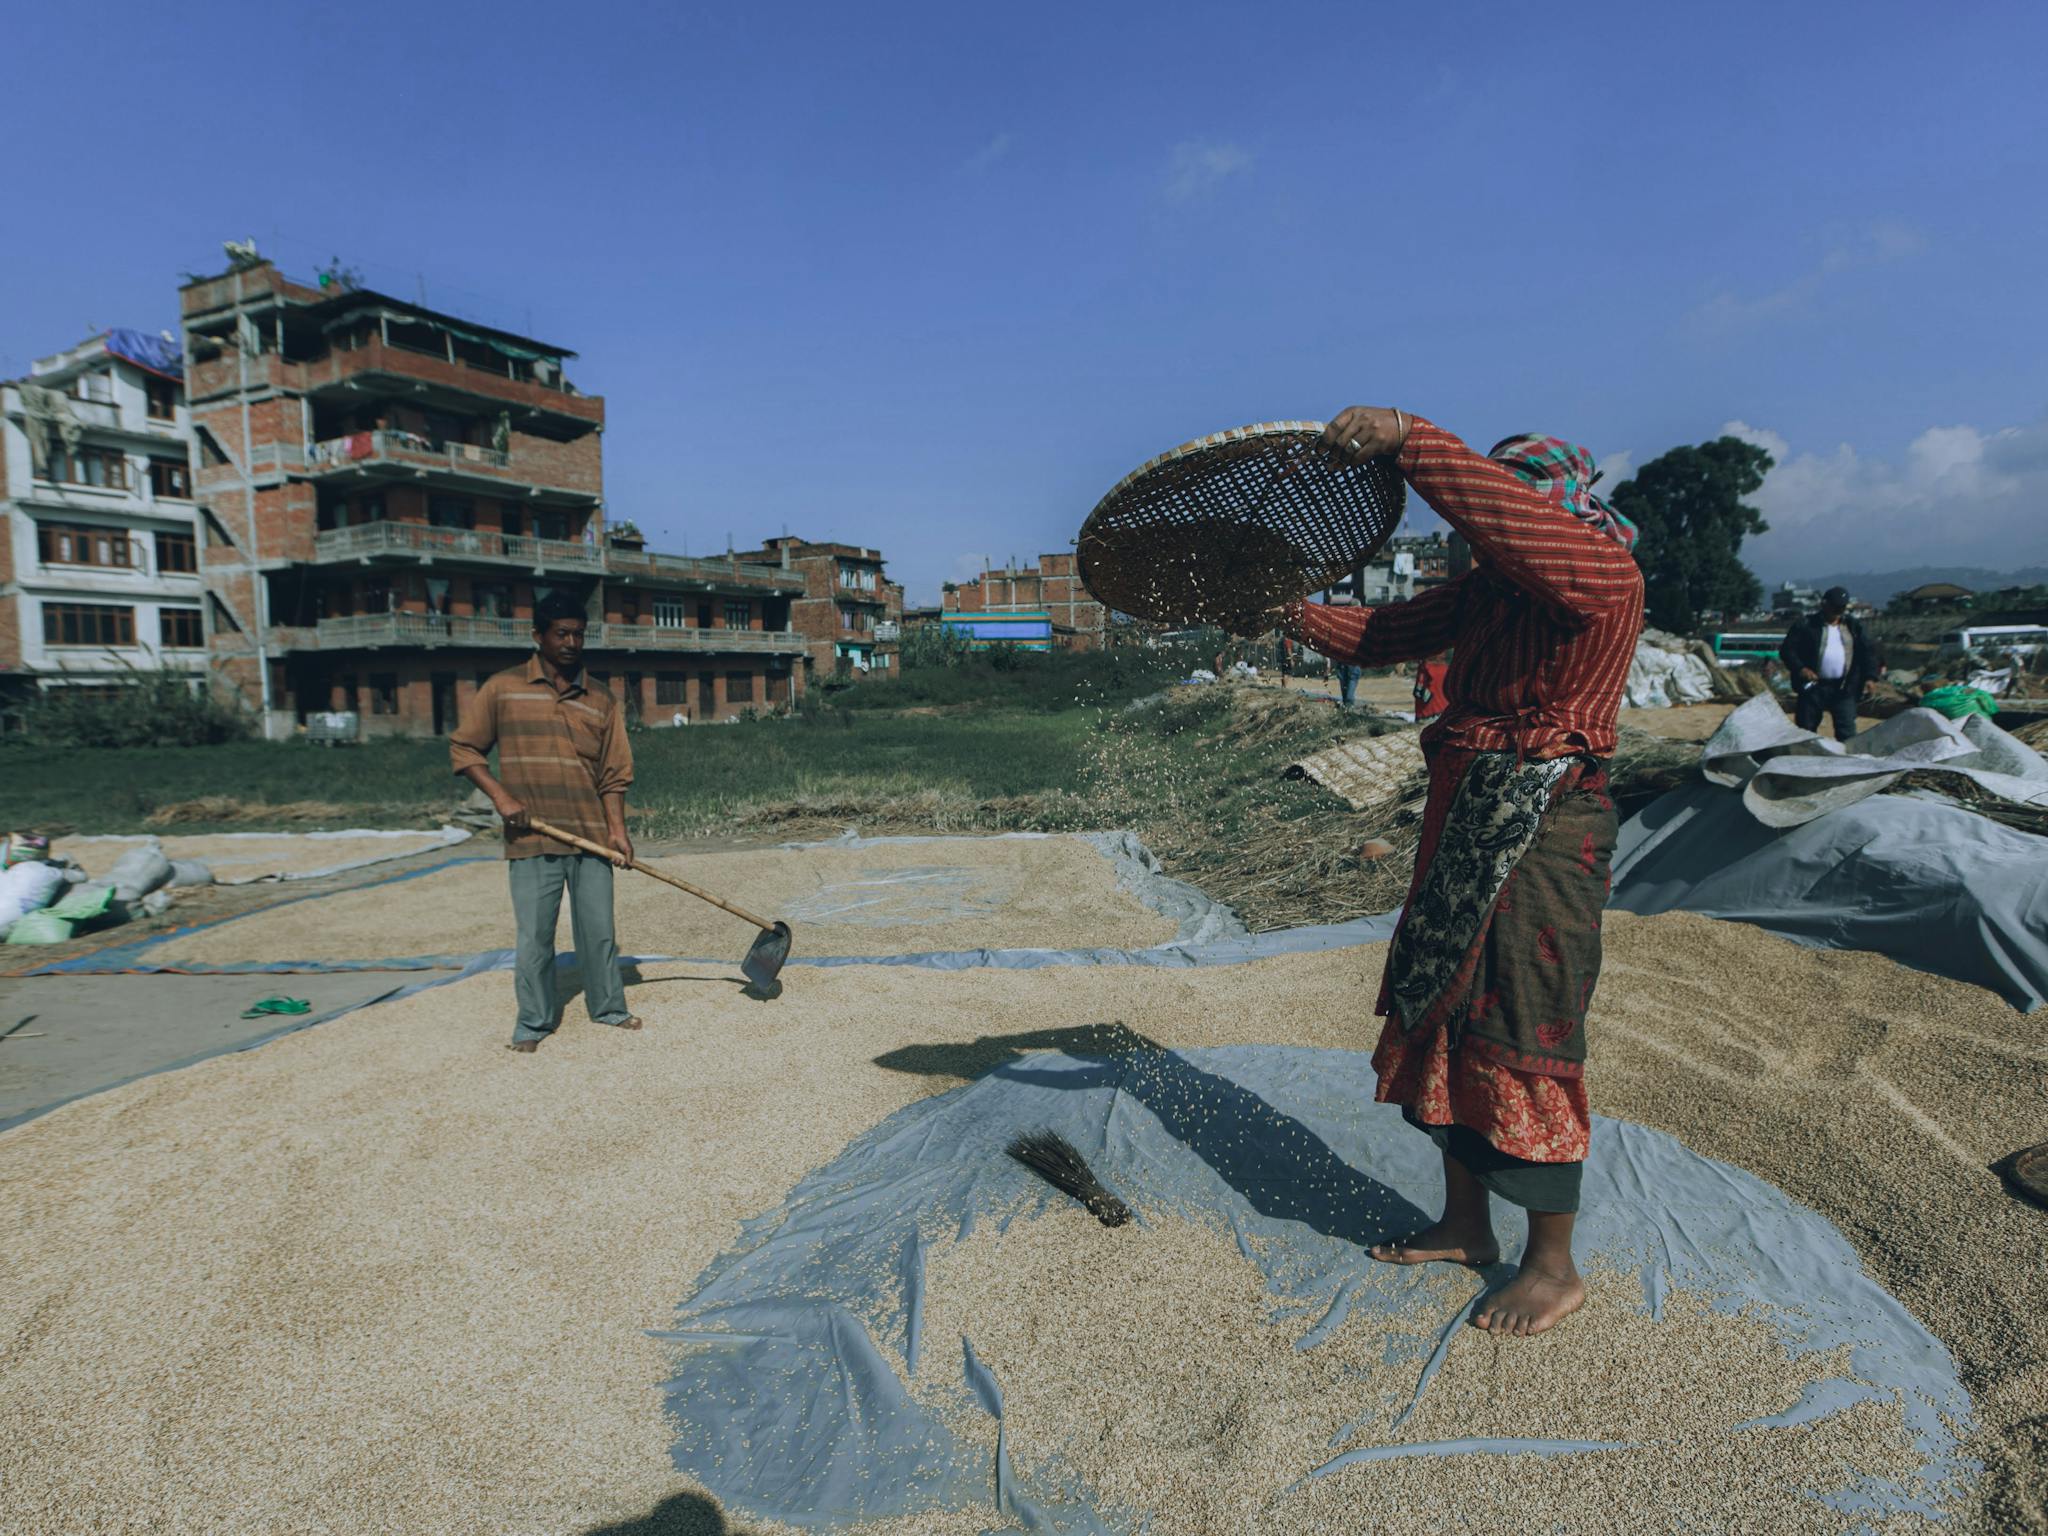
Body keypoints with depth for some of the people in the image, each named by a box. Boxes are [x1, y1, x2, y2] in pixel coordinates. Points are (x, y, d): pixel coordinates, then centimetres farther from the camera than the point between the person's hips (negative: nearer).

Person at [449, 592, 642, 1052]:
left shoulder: (600, 700, 7)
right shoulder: (503, 689, 1)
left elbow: (614, 772, 7)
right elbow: (464, 747, 4)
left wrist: (617, 829, -4)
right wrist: (501, 795, -9)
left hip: (591, 837, 2)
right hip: (532, 839, -2)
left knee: (598, 929, 10)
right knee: (534, 935, 3)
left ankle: (609, 1007, 26)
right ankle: (533, 1023, 18)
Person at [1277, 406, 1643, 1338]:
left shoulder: (1603, 575, -14)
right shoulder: (1486, 589, 11)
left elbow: (1500, 515, -32)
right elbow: (1391, 633, 19)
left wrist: (1408, 439, -34)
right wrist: (1295, 617, 15)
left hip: (1543, 834, -9)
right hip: (1465, 824, 9)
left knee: (1522, 1041, -1)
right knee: (1442, 1015, 14)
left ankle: (1553, 1267, 18)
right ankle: (1465, 1225, 32)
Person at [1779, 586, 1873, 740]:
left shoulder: (1853, 627, 13)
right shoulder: (1805, 625, 1)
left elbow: (1867, 652, 14)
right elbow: (1787, 650, -3)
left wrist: (1869, 677, -1)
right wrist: (1800, 668, -19)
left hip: (1843, 688, 2)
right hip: (1813, 686, -2)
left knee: (1847, 732, -2)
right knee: (1806, 729, 4)